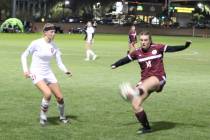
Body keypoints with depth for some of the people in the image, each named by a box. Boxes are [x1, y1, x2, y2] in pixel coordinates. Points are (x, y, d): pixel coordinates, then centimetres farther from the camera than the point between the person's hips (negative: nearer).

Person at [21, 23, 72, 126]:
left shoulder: (53, 46, 0)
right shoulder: (36, 43, -14)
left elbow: (59, 62, 1)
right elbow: (24, 55, -3)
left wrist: (66, 70, -18)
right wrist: (25, 69, -15)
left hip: (48, 73, 5)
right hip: (36, 74, -5)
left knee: (60, 97, 2)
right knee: (48, 94, -28)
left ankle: (62, 117, 28)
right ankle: (43, 115, -5)